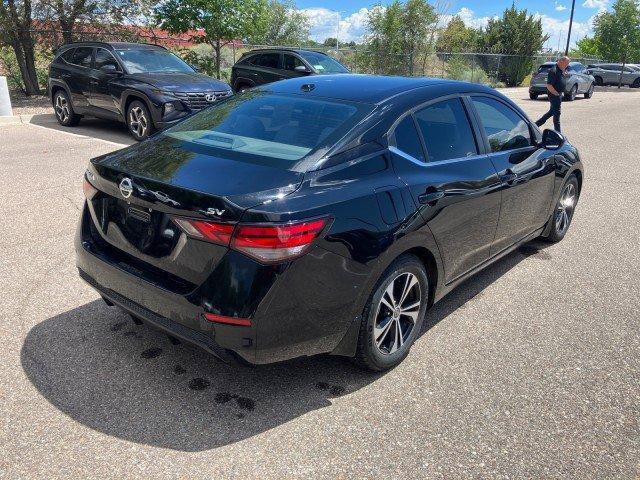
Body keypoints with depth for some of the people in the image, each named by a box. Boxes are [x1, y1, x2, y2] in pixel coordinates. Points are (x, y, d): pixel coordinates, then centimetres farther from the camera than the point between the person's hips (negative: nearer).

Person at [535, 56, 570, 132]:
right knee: (557, 113, -3)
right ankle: (557, 132, 5)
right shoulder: (553, 71, -19)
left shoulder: (561, 70, 12)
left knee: (552, 112, 16)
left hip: (559, 94, 10)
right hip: (554, 95, -10)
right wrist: (557, 94, -21)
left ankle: (537, 124, 25)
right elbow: (549, 85, -24)